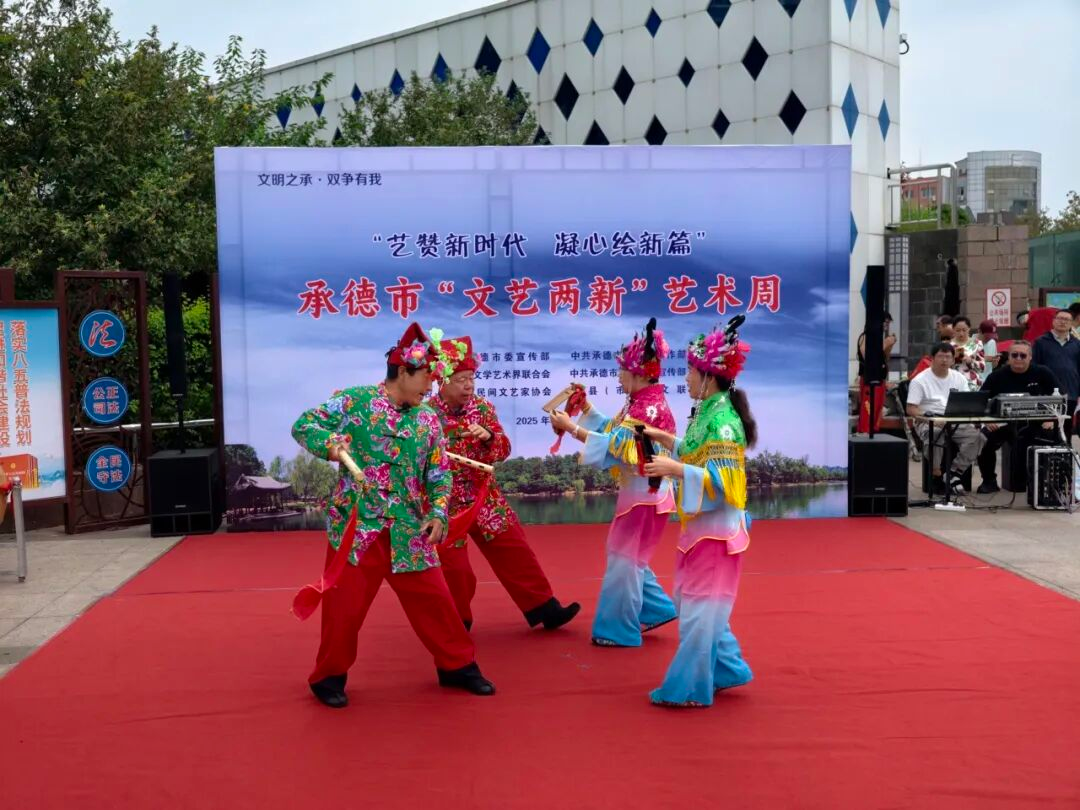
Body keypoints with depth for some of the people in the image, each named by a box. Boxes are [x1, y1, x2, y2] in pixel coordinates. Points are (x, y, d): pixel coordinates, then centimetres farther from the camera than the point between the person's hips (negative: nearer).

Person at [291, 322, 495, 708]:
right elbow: (303, 426, -4)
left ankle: (458, 665, 26)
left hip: (408, 530, 4)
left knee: (433, 599, 8)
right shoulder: (353, 400, -5)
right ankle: (329, 676, 23)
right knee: (344, 605, 2)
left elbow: (439, 475, 9)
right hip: (354, 525, -3)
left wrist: (438, 513, -6)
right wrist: (330, 442, -24)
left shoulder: (428, 420, 6)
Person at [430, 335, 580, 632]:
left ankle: (544, 608, 16)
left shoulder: (482, 408, 1)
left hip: (484, 497, 4)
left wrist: (488, 437, -21)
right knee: (453, 567, 2)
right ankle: (457, 623, 24)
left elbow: (503, 451, 1)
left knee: (514, 552, 6)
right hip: (445, 503, -3)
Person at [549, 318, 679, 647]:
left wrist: (570, 427, -26)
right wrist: (587, 409, 9)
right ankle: (656, 609, 27)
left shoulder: (648, 407, -21)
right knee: (628, 557, 19)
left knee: (624, 559, -1)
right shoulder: (643, 402, 10)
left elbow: (615, 446, -27)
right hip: (640, 491, 10)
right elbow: (616, 432, 16)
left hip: (644, 493, -10)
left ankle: (620, 629, 9)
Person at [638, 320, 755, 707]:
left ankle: (688, 687, 12)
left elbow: (723, 481, -25)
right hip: (701, 526, 10)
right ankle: (724, 670, 29)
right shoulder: (709, 412, 8)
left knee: (699, 607, 1)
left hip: (715, 529, -10)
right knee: (696, 604, 18)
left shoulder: (722, 420, -21)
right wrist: (666, 439, 13)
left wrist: (674, 469, -28)